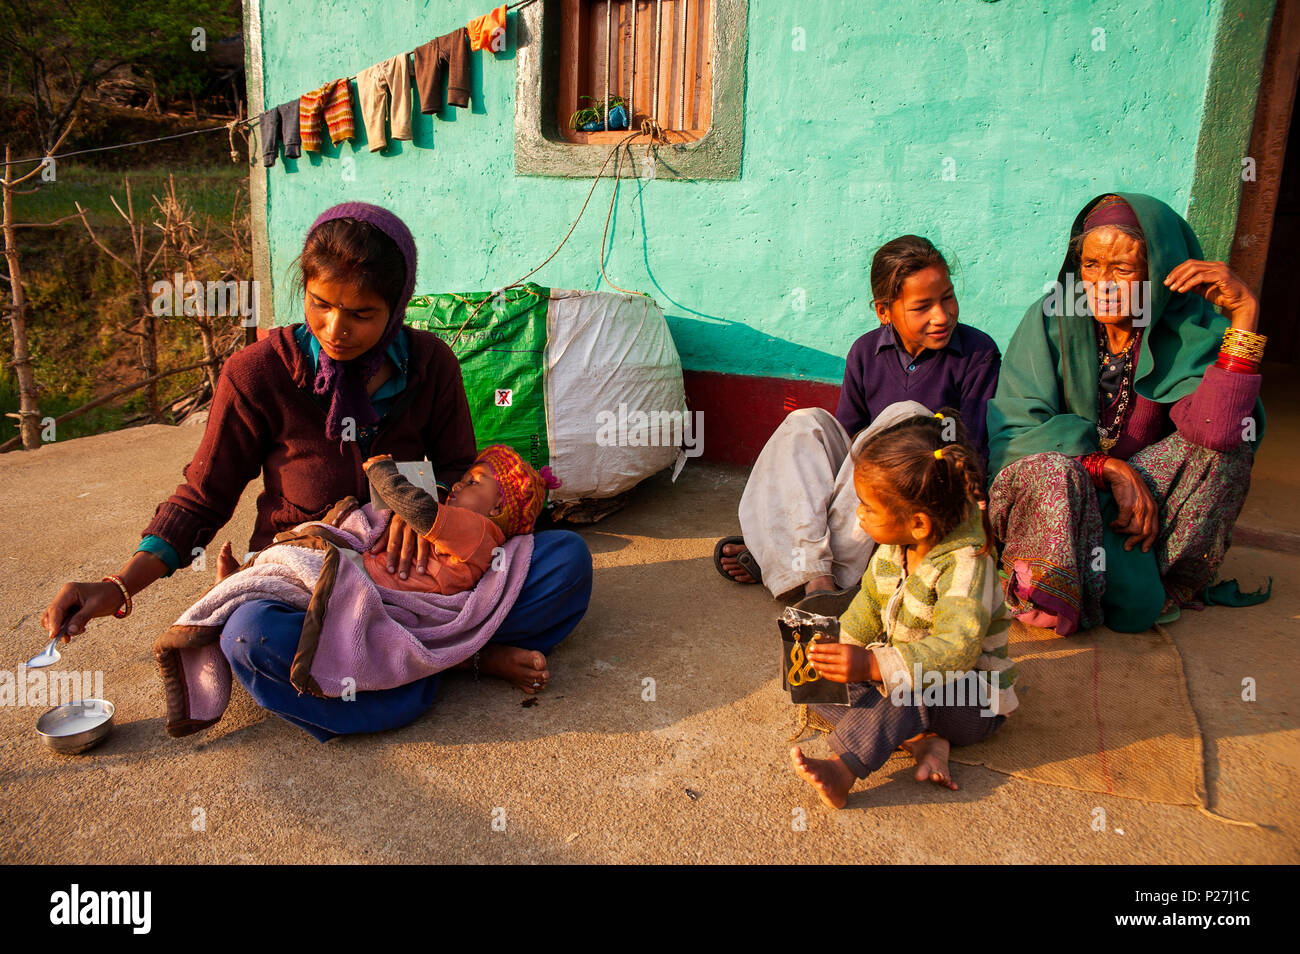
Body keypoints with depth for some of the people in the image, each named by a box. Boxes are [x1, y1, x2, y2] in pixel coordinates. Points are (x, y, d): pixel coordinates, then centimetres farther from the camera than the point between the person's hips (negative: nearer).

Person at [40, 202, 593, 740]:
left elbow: (460, 472, 6)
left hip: (410, 572, 2)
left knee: (568, 557, -18)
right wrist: (119, 587, -12)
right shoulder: (258, 374, -10)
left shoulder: (428, 364, -5)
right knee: (254, 636, -39)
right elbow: (202, 500, 0)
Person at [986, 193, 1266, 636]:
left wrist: (1244, 313, -27)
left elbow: (1217, 432, -25)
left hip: (1141, 493, 3)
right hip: (1048, 500, -3)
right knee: (1052, 472, -36)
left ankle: (1171, 584, -9)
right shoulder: (1052, 319, -9)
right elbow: (1011, 434, -14)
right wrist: (1109, 468, -24)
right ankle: (1047, 596, -14)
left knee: (1227, 444, -20)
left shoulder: (1189, 334, -6)